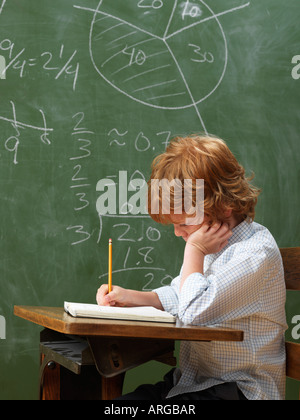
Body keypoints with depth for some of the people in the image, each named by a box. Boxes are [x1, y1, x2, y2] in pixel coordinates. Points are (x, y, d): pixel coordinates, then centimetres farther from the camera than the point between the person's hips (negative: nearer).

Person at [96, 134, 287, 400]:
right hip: (189, 380, 9)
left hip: (238, 389, -9)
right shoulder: (209, 242, 9)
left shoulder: (256, 252, -19)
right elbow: (177, 296, 24)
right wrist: (130, 297, 8)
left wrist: (194, 250, -14)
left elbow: (194, 310, -27)